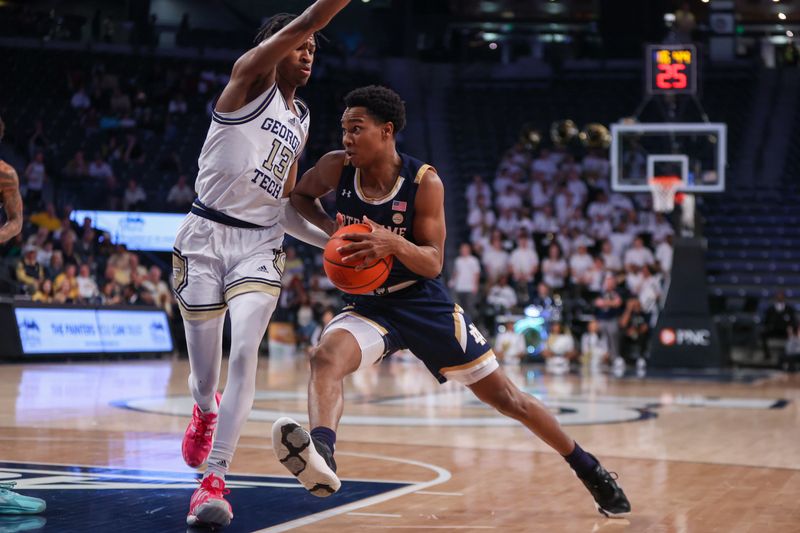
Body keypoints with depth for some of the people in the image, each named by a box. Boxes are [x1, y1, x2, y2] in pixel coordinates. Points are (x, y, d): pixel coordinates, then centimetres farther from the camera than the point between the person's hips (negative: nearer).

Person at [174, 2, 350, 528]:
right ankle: (206, 411, 44)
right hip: (206, 236, -4)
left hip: (260, 245, 4)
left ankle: (214, 481, -20)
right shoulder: (250, 78, -2)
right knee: (205, 372, 5)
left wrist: (334, 241, 9)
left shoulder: (300, 120, 17)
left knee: (245, 354, -19)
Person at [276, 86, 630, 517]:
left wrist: (394, 244, -37)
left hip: (424, 304, -1)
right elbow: (298, 197, 11)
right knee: (325, 356, -33)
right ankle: (321, 457, -56)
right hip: (367, 307, 2)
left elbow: (433, 262, -16)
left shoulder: (424, 182, -16)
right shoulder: (337, 168, -10)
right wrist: (329, 227, -10)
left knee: (505, 396, 4)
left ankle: (589, 470, 23)